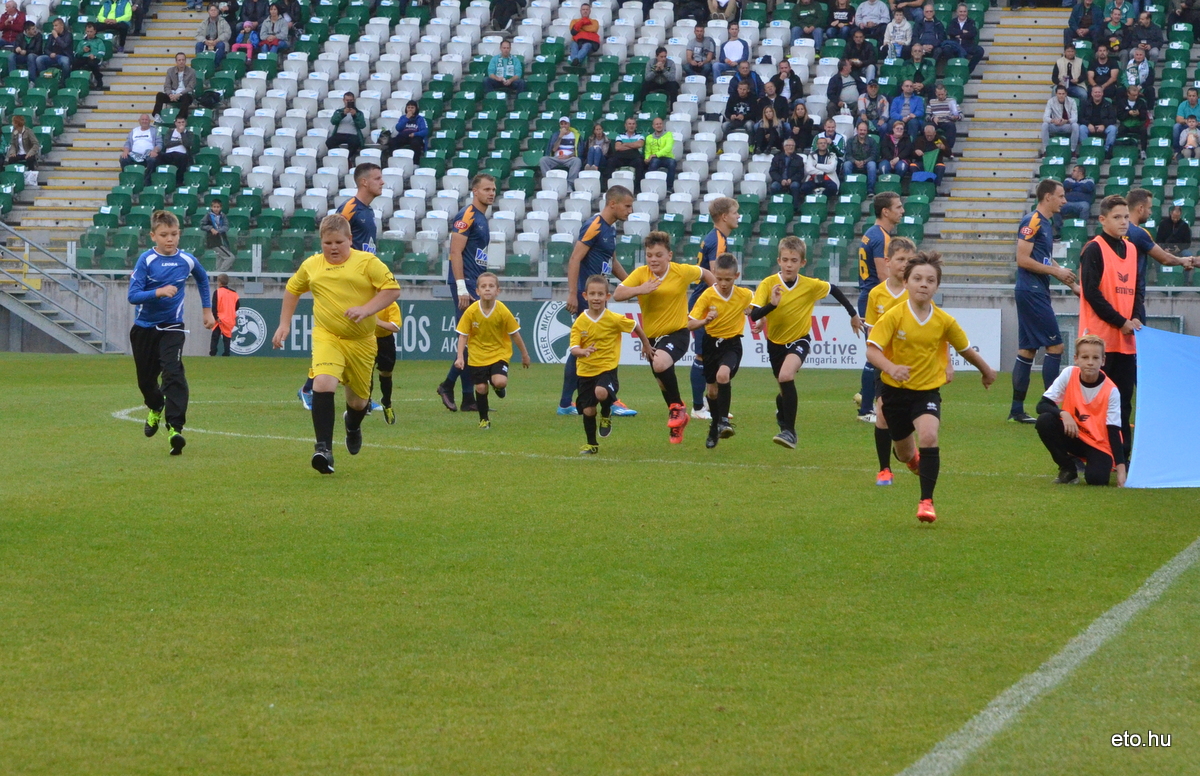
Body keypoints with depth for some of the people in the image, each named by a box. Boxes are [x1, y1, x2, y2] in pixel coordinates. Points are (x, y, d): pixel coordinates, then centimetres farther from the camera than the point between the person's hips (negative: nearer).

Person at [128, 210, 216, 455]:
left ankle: (175, 427, -28)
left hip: (172, 327, 0)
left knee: (173, 373, -21)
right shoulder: (146, 260, -12)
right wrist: (158, 292, -33)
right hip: (144, 327, 0)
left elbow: (202, 279, 20)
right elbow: (133, 295, -19)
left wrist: (207, 309, 22)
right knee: (146, 378, 14)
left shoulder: (187, 260, -4)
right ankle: (155, 408, 48)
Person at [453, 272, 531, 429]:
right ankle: (484, 419, 23)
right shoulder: (471, 312, -15)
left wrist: (524, 354, 7)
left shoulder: (503, 311, -15)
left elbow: (514, 333, -3)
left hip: (500, 353, -1)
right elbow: (463, 335, -7)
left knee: (500, 382, -23)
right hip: (477, 355, 1)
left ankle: (499, 387, 16)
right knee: (481, 388, 1)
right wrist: (460, 357, -17)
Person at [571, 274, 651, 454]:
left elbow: (636, 327, 7)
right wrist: (583, 351, -33)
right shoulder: (580, 322, -4)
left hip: (607, 368, -3)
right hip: (585, 371, 3)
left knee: (601, 392, -33)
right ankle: (591, 444, 26)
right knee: (588, 410, 3)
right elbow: (574, 349, -9)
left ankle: (606, 415, 1)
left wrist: (646, 346, 20)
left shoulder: (614, 319, -9)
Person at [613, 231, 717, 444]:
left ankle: (677, 406, -11)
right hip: (651, 336, 4)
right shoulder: (640, 274, -6)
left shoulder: (682, 272, -8)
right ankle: (677, 421, 36)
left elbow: (705, 274, 12)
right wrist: (640, 289, -31)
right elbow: (617, 295, -17)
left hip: (677, 332, -4)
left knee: (660, 364, -32)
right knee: (663, 382, 14)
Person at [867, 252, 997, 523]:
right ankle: (913, 456, 56)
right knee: (905, 454, 15)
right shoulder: (893, 317, -14)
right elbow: (872, 350, -22)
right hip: (896, 390, 0)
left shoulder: (944, 321, -7)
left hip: (928, 390, 0)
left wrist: (986, 371, 25)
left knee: (928, 436, -28)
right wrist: (892, 368, -42)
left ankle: (926, 501, -22)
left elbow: (965, 348, 10)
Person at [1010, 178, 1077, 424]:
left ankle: (1017, 410, 12)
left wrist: (1069, 280, 20)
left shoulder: (1046, 223, 16)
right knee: (1055, 346, -9)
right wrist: (1056, 271, -14)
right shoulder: (1033, 222, -12)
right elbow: (1023, 259, -17)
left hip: (1035, 292, 10)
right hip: (1032, 291, -10)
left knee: (1028, 349, 10)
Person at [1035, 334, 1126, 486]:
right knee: (1044, 421, -25)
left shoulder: (1111, 391, -16)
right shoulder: (1069, 374, -10)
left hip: (1099, 446, -3)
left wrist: (1120, 467, -25)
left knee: (1096, 478, -32)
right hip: (1073, 436, 3)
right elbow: (1042, 405, -12)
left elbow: (1113, 431, -16)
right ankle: (1068, 469, -6)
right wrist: (1063, 414, -33)